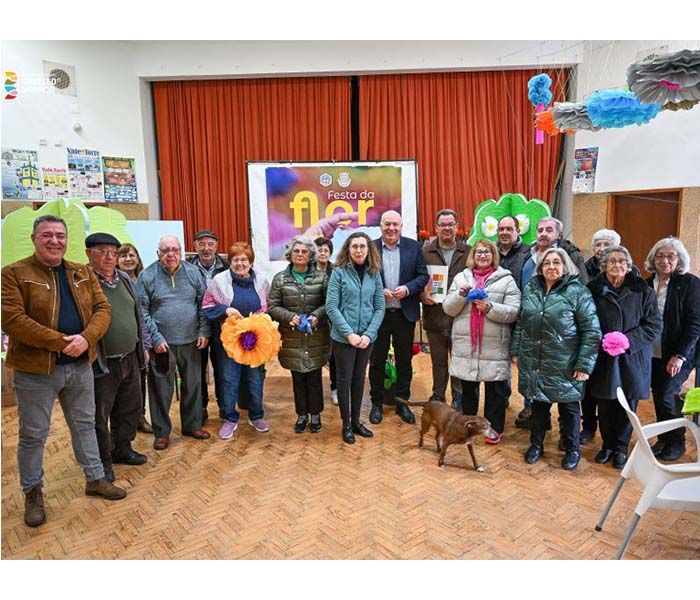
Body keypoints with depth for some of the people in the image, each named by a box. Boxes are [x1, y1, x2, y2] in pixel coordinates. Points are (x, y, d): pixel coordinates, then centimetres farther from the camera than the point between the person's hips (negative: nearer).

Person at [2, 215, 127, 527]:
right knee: (33, 434, 10)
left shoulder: (83, 273, 6)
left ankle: (95, 478, 34)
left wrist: (86, 338, -18)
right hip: (36, 369, -4)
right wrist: (60, 342, -22)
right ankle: (33, 492, 30)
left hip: (80, 365, 4)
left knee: (85, 424, 18)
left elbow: (102, 308, 1)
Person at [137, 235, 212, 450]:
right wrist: (155, 338, -12)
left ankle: (192, 425, 30)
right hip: (162, 343, -2)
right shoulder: (147, 276, -5)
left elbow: (203, 303, 6)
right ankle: (161, 431, 23)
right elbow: (142, 311, -7)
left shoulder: (193, 272, 3)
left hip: (191, 341, 3)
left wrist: (204, 331, -1)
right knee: (161, 388, 7)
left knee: (193, 385, 13)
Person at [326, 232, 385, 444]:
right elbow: (331, 307, -11)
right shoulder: (339, 272, -7)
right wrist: (349, 333, -17)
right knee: (345, 380, 8)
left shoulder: (374, 274, 2)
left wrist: (368, 334, -10)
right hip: (343, 337, -3)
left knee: (359, 378, 15)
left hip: (366, 337, 3)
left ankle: (356, 421, 30)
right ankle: (346, 425, 23)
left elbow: (380, 307, 2)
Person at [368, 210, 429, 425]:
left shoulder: (413, 247, 2)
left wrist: (408, 288, -15)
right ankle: (377, 403, 26)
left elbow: (423, 276, 2)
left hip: (405, 314, 1)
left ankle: (402, 402, 28)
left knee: (404, 360, 12)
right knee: (377, 361, 10)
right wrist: (380, 291, -16)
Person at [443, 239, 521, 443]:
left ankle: (495, 428, 26)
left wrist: (490, 308, -20)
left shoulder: (506, 280, 1)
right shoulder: (461, 278, 9)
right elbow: (448, 309, 5)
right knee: (467, 388, 15)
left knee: (496, 390, 8)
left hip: (494, 346, -2)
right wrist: (461, 295, -12)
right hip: (465, 344, 3)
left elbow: (513, 312, -6)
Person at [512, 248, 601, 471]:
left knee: (568, 406, 12)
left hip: (564, 366, -3)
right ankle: (536, 445, 34)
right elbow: (520, 322, 12)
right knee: (538, 404, 16)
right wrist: (516, 350, 9)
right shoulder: (530, 289, 4)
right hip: (534, 363, 4)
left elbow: (591, 331, -11)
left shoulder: (578, 291, -10)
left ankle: (572, 450, 32)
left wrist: (585, 364, -13)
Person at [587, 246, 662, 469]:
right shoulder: (594, 290, -2)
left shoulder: (643, 291, -2)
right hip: (602, 359, 0)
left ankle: (621, 447, 30)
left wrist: (629, 340, -16)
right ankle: (607, 445, 31)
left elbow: (654, 326, -3)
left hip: (632, 360, 0)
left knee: (627, 406, 10)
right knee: (605, 405, 10)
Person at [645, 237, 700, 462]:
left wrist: (680, 356, -15)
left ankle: (677, 442, 14)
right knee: (658, 395, 9)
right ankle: (663, 439, 26)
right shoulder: (648, 284, 6)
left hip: (679, 354, -4)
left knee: (666, 396, -8)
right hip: (653, 353, 5)